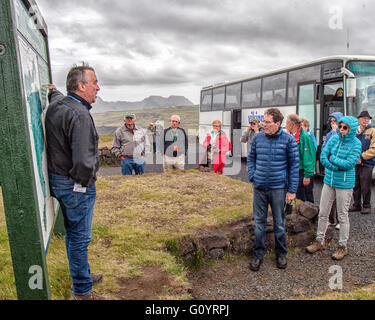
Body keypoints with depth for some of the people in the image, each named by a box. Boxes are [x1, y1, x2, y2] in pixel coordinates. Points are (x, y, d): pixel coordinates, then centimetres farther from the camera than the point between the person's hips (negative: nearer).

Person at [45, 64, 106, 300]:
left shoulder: (57, 104, 5)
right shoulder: (79, 115, -24)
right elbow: (84, 162, -31)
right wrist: (85, 182, -14)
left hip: (57, 180, 10)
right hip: (76, 185, -10)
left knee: (72, 233, 23)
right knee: (80, 238, 4)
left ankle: (81, 274, 42)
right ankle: (82, 291, 21)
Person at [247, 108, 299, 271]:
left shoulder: (288, 139, -5)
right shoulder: (258, 137, 3)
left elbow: (294, 165, -4)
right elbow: (251, 158, 15)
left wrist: (292, 190, -6)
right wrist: (252, 177, 2)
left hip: (278, 188, -2)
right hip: (259, 188, 2)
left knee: (279, 223, 11)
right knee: (259, 222, 9)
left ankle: (281, 253, 30)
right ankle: (258, 255, 22)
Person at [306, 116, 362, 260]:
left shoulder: (356, 143, -9)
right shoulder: (334, 138, 3)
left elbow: (350, 163, -18)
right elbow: (323, 155, -4)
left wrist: (333, 159, -11)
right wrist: (336, 166, -15)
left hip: (344, 184, -4)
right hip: (329, 181, 5)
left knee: (342, 216, 6)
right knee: (322, 213, 11)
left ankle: (343, 246, 22)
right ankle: (320, 241, 27)